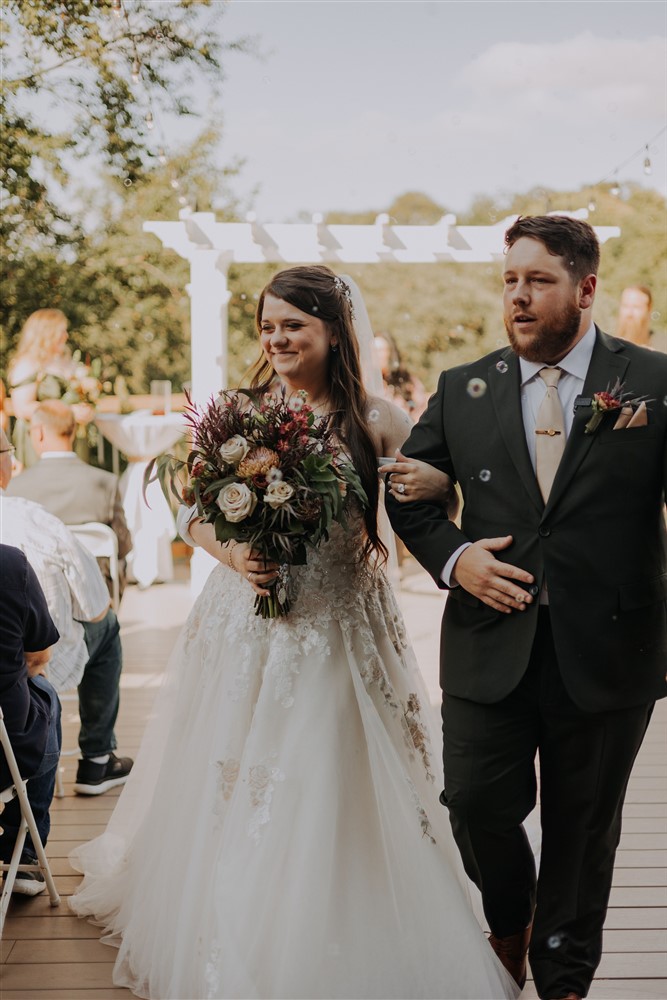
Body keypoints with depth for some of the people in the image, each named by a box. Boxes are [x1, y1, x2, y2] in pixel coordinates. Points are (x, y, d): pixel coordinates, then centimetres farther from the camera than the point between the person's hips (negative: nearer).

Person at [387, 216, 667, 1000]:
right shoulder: (463, 390, 3)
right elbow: (407, 491, 12)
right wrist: (451, 556, -5)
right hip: (490, 648, 2)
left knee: (582, 827, 13)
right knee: (477, 807, 7)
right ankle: (510, 926, 41)